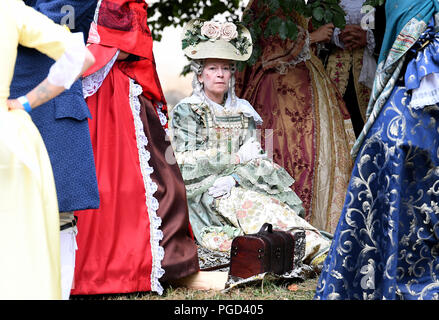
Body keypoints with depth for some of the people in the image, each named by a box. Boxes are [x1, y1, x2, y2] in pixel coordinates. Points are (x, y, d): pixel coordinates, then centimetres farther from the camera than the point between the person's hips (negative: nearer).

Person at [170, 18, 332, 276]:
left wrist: (234, 178, -15)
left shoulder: (242, 110, 17)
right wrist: (237, 158, -11)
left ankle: (321, 254, -47)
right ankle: (320, 251, -49)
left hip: (239, 188, 5)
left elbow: (256, 159, 7)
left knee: (281, 201, -28)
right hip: (204, 193, -4)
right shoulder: (185, 111, 4)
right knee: (259, 205, -32)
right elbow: (187, 163, -8)